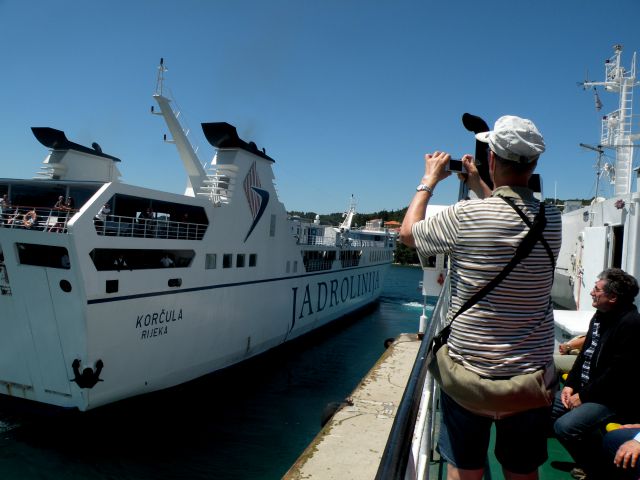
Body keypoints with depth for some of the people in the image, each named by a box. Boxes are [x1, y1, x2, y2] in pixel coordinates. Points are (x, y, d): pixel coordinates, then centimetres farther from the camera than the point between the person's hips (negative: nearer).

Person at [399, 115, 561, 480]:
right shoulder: (552, 220, -3)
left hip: (469, 370, -3)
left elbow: (408, 231, 1)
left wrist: (430, 180, 12)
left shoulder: (465, 216, -17)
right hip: (531, 373, 4)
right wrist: (479, 186, 28)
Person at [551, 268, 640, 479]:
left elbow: (618, 372, -23)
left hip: (614, 398, -10)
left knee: (565, 426, -27)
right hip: (586, 388, 10)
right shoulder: (600, 316, 10)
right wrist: (570, 385, 3)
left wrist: (584, 396, -17)